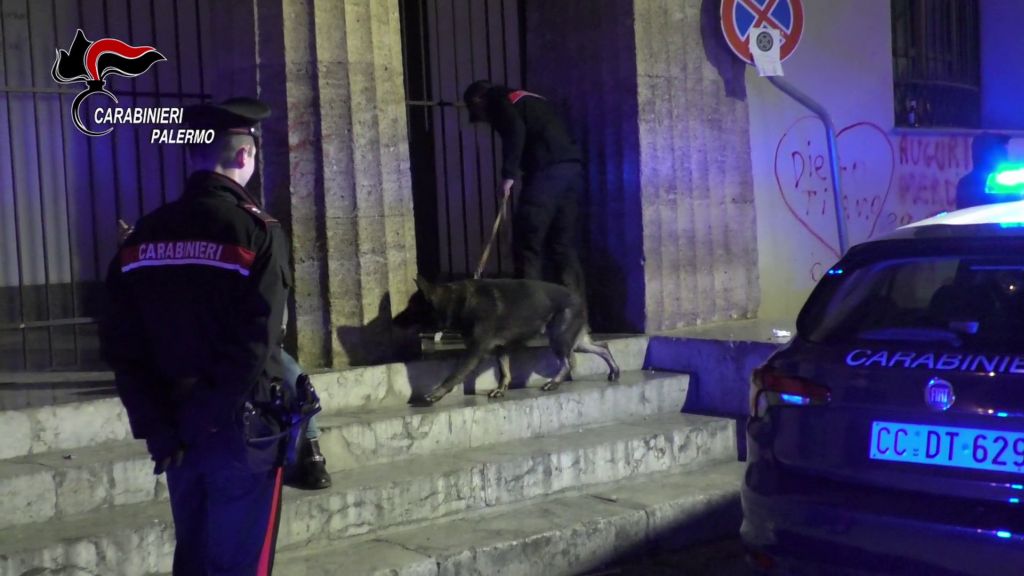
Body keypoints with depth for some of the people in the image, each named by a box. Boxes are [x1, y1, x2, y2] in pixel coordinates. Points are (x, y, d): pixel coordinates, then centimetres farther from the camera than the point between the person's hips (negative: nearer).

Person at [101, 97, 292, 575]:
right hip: (239, 426, -5)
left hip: (175, 427, 6)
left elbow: (120, 344, 2)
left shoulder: (143, 235, 4)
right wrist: (220, 418, -9)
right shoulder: (257, 230, -13)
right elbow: (255, 344, -20)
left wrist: (156, 425, 2)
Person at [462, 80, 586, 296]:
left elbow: (515, 131, -13)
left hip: (548, 169, -8)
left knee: (529, 245, -4)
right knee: (564, 246, 9)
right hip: (572, 166, 8)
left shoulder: (497, 101, 6)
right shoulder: (527, 99, 32)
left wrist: (509, 173, -11)